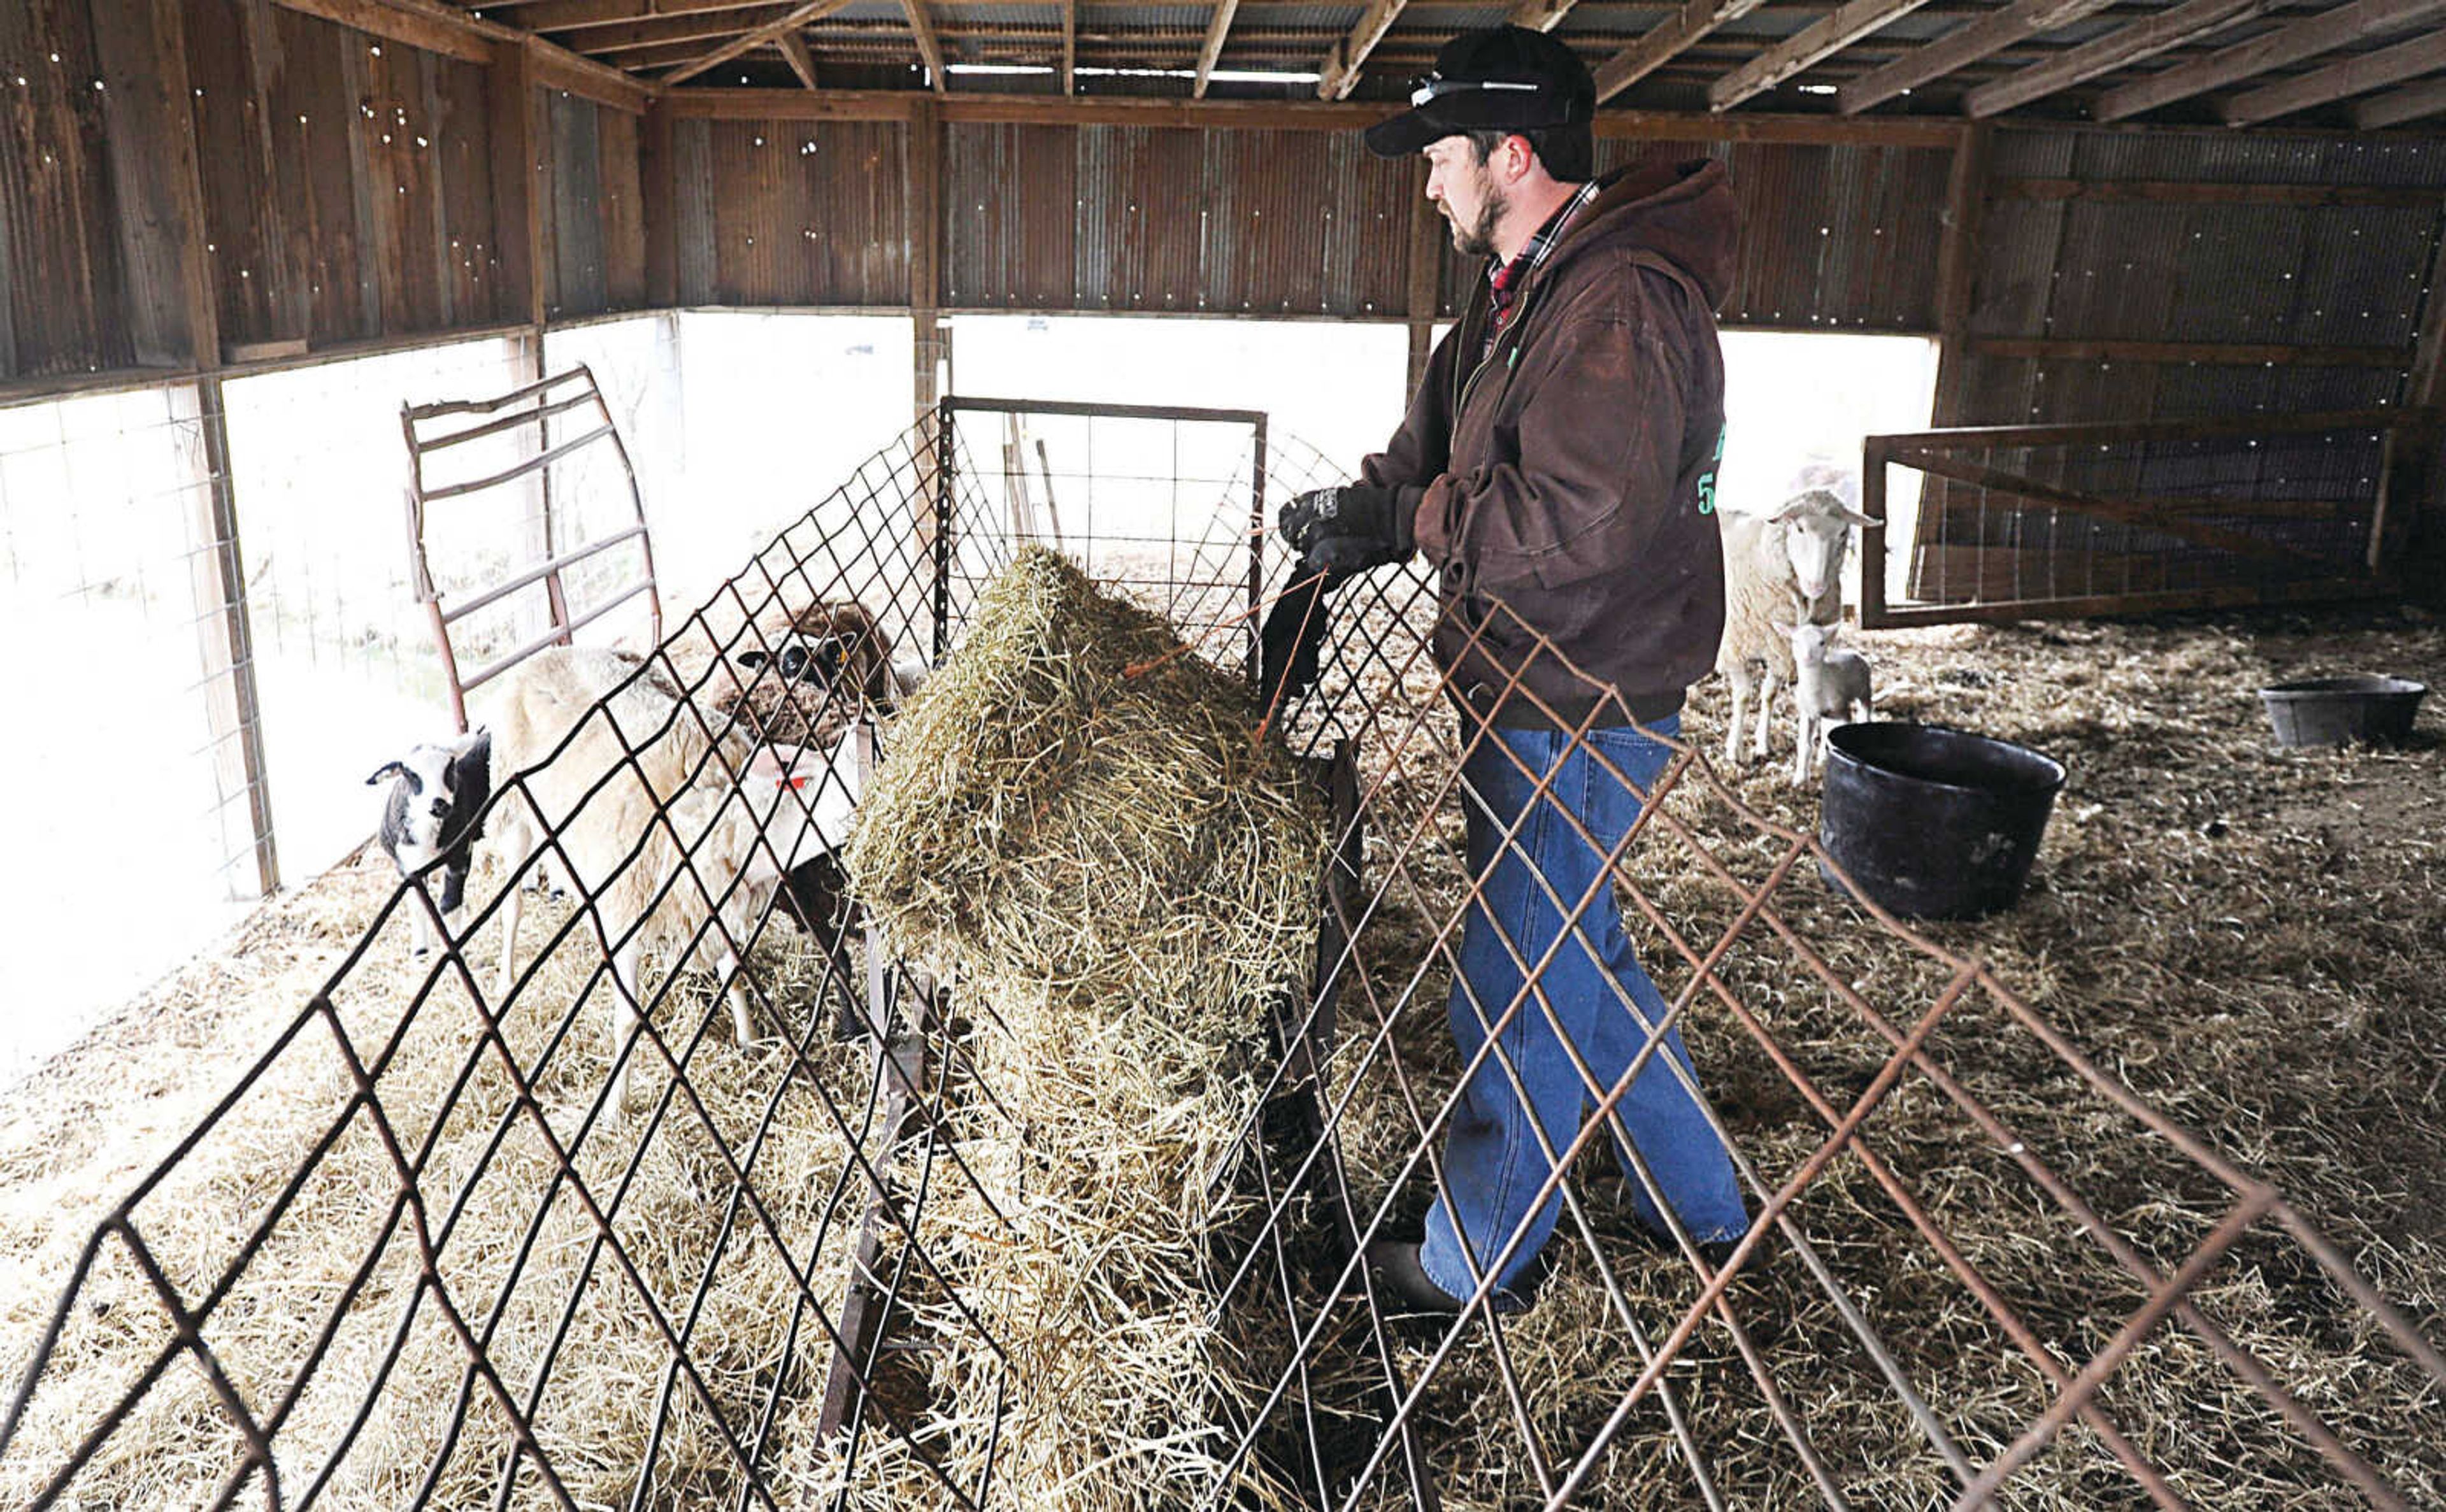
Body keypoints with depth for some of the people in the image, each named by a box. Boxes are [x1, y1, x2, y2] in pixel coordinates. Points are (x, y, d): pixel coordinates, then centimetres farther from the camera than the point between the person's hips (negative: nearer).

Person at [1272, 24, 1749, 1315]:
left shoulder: (1619, 305, -21)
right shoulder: (1521, 295, 13)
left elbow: (1579, 524, -30)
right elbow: (1429, 458, 17)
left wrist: (1402, 514, -19)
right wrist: (1327, 566, 7)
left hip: (1576, 714, -10)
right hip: (1528, 691, 10)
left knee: (1518, 987, 4)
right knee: (1581, 955, 22)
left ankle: (1475, 1264, 24)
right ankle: (1700, 1204, 40)